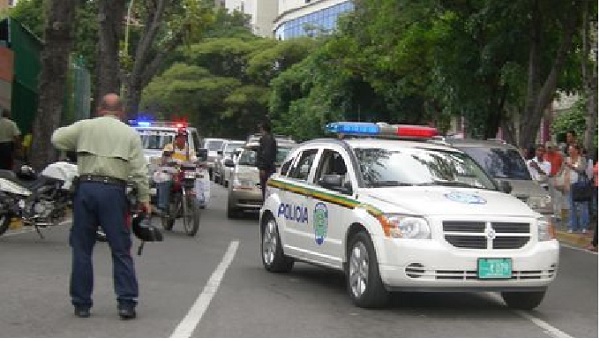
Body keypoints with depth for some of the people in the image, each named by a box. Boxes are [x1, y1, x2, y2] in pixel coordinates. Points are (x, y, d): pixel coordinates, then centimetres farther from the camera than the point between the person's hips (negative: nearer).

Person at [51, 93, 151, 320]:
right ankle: (126, 302, -2)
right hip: (114, 191, -1)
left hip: (86, 188, 1)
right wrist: (144, 198, 6)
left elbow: (57, 138, 11)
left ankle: (81, 303, 11)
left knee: (82, 249, 9)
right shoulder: (130, 134, 8)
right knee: (121, 250, 4)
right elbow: (139, 170, 2)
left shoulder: (85, 127, 9)